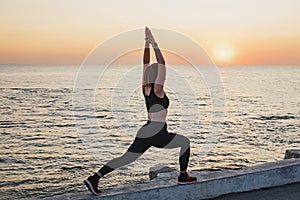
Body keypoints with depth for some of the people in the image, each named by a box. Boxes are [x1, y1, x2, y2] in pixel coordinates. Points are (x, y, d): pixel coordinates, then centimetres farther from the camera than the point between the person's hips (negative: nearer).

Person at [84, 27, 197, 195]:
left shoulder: (145, 88, 7)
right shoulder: (157, 90, -12)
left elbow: (146, 64, 12)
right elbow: (162, 64, -18)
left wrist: (147, 43, 11)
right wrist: (154, 44, -17)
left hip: (145, 133, 7)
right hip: (157, 134, -7)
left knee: (126, 158, 8)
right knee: (185, 142, 15)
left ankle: (95, 178, -2)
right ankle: (183, 176, 20)